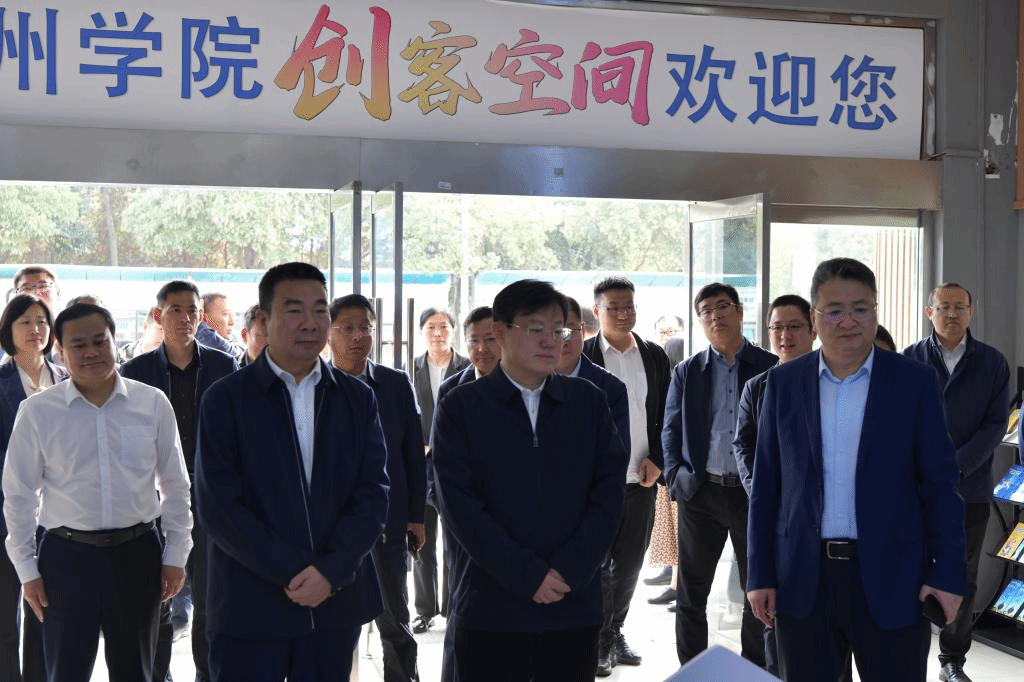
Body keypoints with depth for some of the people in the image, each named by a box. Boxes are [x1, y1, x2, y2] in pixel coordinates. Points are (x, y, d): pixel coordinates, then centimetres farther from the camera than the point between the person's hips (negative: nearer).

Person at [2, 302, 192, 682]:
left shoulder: (153, 404, -3)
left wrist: (176, 555, 4)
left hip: (138, 554, 1)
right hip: (66, 557, -1)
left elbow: (174, 485, 4)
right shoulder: (37, 412, -5)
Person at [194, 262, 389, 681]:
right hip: (249, 609, -2)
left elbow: (373, 494, 1)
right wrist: (293, 573, -13)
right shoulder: (225, 399, -2)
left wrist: (330, 571, -12)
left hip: (336, 604, 3)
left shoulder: (357, 399, 7)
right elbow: (218, 504, -8)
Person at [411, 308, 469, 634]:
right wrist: (419, 451, -4)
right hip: (421, 468, 2)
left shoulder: (469, 369, -1)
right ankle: (426, 610, 16)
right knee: (422, 543, 6)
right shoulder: (411, 370, 5)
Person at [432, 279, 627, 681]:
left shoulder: (589, 402, 9)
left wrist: (569, 570, -9)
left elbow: (609, 492, 3)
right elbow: (460, 506, -7)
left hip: (575, 607, 2)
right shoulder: (460, 407, 1)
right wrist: (528, 577, -12)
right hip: (489, 609, -2)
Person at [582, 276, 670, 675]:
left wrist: (657, 460, -2)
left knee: (630, 563, 12)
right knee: (597, 563, 2)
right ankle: (599, 642, 13)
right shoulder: (581, 357, -4)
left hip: (641, 478, 4)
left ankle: (616, 631, 28)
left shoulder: (654, 356, 7)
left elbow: (666, 416, 10)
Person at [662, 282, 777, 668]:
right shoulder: (687, 373, 9)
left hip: (756, 492, -1)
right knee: (691, 594, 7)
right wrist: (675, 477, -5)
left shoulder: (772, 369, 3)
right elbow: (671, 430, 9)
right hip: (700, 492, 1)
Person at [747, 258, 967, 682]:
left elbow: (940, 483, -1)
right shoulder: (783, 383, 4)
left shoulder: (915, 381, -1)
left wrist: (947, 574, -7)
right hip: (803, 579, 2)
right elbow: (766, 484, 5)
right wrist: (760, 574, 2)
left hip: (891, 579, -1)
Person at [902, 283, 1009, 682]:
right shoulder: (909, 361, 2)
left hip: (970, 489, 1)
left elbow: (995, 425, -3)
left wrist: (954, 468, -14)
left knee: (962, 580, 9)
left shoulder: (992, 363, 2)